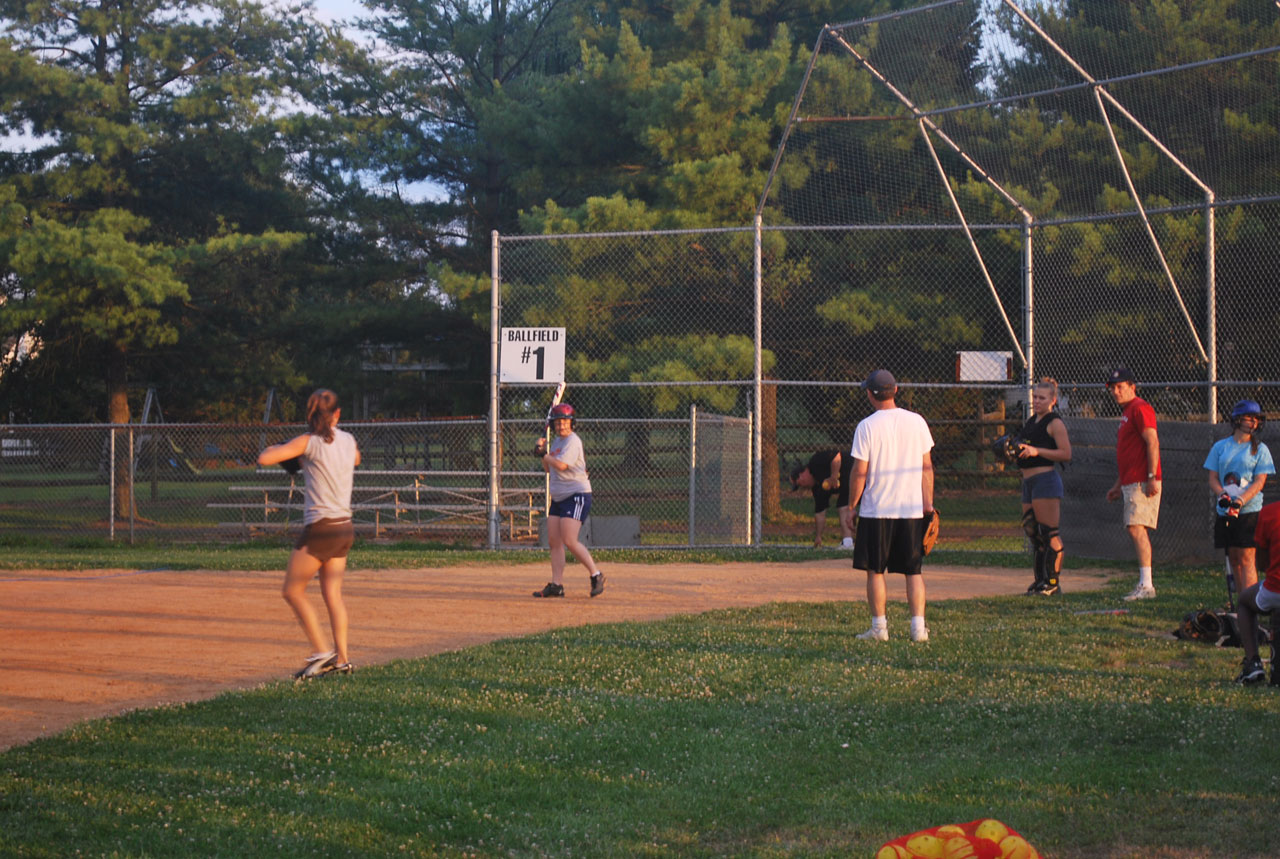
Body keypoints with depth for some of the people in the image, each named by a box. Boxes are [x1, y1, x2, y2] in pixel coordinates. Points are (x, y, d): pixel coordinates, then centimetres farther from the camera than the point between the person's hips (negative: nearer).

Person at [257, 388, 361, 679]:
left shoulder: (309, 442, -10)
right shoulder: (348, 441, 8)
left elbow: (264, 459, -16)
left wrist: (275, 447, 7)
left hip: (321, 528, -6)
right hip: (345, 528, 6)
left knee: (292, 590, 4)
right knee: (332, 594, 10)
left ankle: (321, 651, -3)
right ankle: (342, 658, 5)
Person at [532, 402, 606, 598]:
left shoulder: (573, 441, -12)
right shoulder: (556, 441, 16)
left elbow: (561, 465, -24)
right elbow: (549, 469, 22)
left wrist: (543, 455, -10)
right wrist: (543, 453, 7)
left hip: (577, 495, -9)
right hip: (558, 497, 9)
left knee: (569, 541, -17)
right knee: (554, 541, 4)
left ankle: (596, 575, -8)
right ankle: (556, 584, 4)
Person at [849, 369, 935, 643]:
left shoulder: (866, 426, -8)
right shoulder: (916, 422, 3)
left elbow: (860, 472, -8)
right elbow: (927, 468, 5)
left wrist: (851, 506, 2)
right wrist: (929, 504, 10)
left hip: (876, 508, -3)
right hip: (912, 508, 3)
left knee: (875, 570, 6)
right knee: (913, 569, 8)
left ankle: (879, 627, 4)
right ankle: (918, 627, 1)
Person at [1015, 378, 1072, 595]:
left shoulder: (1054, 423, -7)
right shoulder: (1033, 421, 19)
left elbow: (1066, 454, -15)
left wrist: (1036, 451, -20)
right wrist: (1015, 450, 10)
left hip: (1045, 479, -10)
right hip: (1029, 482, 10)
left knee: (1049, 533, -9)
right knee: (1033, 532, 11)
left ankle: (1052, 582, -7)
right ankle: (1040, 580, 18)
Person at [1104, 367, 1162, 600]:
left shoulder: (1140, 408, -9)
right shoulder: (1126, 413, 23)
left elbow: (1152, 443, -18)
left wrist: (1151, 478, -24)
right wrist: (1118, 485, 27)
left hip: (1142, 483, -11)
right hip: (1130, 483, 11)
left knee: (1136, 528, -17)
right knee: (1136, 530, 10)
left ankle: (1146, 585, -22)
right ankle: (1145, 584, 12)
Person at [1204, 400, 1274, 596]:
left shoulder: (1260, 449, 4)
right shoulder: (1220, 447, 11)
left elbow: (1260, 481, -5)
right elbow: (1212, 478, 8)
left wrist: (1240, 501, -20)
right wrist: (1223, 496, -13)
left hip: (1250, 511, -3)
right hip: (1225, 512, 4)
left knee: (1246, 558, -11)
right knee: (1233, 559, 5)